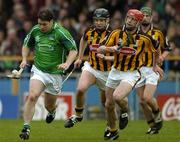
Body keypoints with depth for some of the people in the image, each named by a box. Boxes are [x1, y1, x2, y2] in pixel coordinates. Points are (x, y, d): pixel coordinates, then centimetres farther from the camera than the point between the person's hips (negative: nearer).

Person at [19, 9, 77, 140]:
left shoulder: (61, 33, -14)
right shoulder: (35, 31, -1)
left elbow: (73, 50, -12)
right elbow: (27, 45, 17)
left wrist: (67, 63, -28)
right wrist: (24, 59, 1)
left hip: (55, 73, -2)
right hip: (38, 70, 2)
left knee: (49, 105, 12)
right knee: (32, 96, -23)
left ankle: (52, 111, 51)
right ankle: (26, 128, -20)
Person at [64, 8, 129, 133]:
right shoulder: (90, 32, -6)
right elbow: (84, 40, 19)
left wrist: (105, 58, -34)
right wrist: (80, 58, 21)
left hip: (107, 72, -3)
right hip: (91, 67, 3)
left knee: (106, 102, 10)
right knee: (81, 89, -23)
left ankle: (124, 113, 41)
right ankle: (78, 116, 0)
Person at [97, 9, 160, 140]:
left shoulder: (145, 38, -10)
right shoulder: (117, 34, -4)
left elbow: (156, 49, 10)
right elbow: (100, 49, -3)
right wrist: (110, 49, -24)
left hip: (132, 74, -4)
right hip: (115, 72, 4)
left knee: (117, 97, -29)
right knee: (109, 105, 7)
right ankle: (113, 131, 30)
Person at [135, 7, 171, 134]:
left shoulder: (157, 33, 0)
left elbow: (167, 48, 10)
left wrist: (162, 56, -10)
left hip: (153, 69, -3)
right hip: (138, 70, 3)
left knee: (148, 98, -18)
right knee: (142, 101, 2)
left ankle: (158, 115, 11)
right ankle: (152, 125, 19)